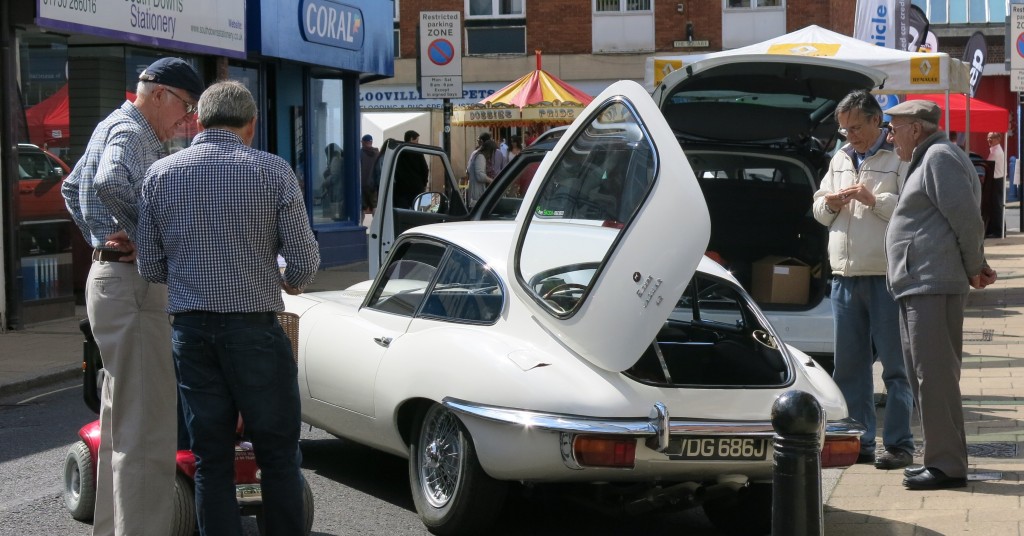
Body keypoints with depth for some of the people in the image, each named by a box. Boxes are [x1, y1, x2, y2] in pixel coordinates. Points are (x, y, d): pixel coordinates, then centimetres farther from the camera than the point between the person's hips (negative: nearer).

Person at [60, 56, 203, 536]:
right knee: (148, 427, -11)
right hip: (131, 285, -11)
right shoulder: (130, 132, -12)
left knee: (121, 417, 18)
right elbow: (110, 182, -32)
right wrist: (142, 235, -18)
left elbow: (73, 186, 29)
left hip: (109, 276, 11)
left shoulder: (113, 127, 19)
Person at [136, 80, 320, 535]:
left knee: (210, 459, 9)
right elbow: (304, 261, -6)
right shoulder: (273, 171, -5)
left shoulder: (159, 174, 3)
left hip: (190, 330, 3)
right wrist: (290, 282, 16)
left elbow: (150, 268, 5)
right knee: (278, 454, 8)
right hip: (254, 328, -3)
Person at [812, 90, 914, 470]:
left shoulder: (900, 158, -4)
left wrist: (875, 200, -18)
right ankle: (859, 442, 18)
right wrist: (828, 204, 3)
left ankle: (898, 445, 3)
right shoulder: (841, 159, 18)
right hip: (844, 275, 7)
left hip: (886, 275, -7)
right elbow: (819, 209, 24)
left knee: (894, 364, -2)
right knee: (849, 364, 10)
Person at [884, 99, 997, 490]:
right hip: (919, 286, 11)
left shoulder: (939, 157, -10)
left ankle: (947, 465, -8)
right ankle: (941, 458, 19)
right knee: (926, 375, 13)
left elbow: (967, 218, -16)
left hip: (935, 286, -11)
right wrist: (976, 267, 17)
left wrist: (973, 268, -7)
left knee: (934, 375, -10)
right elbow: (966, 222, 26)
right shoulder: (926, 161, 23)